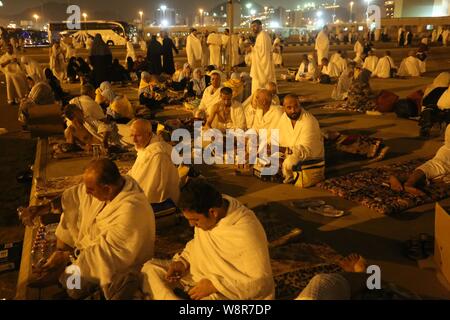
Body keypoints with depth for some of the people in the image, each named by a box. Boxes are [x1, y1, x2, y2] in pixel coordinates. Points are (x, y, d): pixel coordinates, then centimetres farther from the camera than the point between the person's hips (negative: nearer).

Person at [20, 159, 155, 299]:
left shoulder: (130, 210, -40)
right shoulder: (109, 183, -17)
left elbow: (108, 250, -34)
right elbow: (75, 194, -2)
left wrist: (68, 256, -27)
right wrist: (43, 208, -10)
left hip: (118, 265, -8)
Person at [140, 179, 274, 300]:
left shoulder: (246, 232, -29)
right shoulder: (203, 212, -7)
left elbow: (261, 281, -23)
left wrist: (214, 285, -25)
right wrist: (183, 261, -5)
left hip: (229, 291, -8)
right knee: (150, 268, -3)